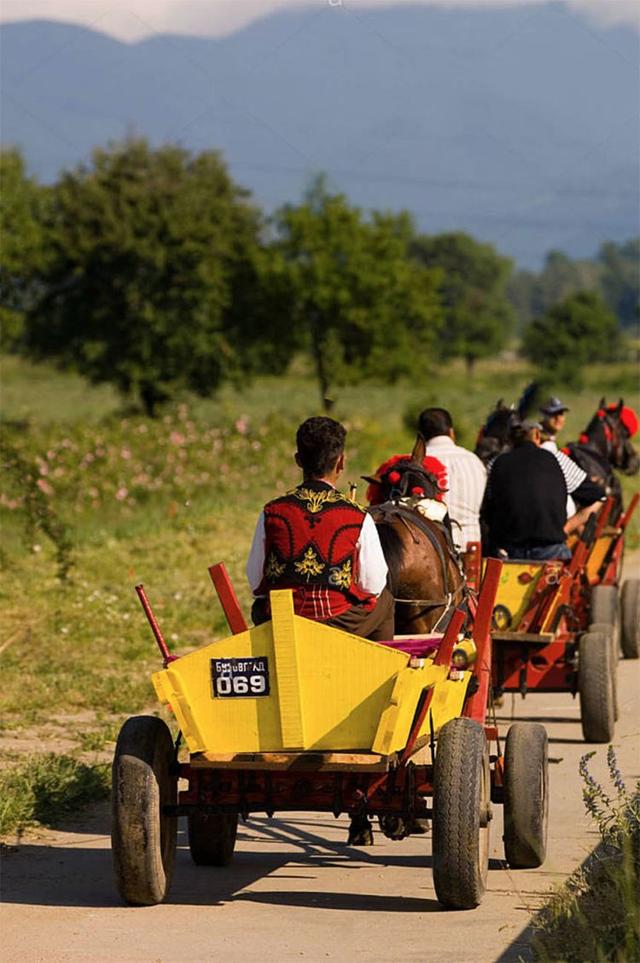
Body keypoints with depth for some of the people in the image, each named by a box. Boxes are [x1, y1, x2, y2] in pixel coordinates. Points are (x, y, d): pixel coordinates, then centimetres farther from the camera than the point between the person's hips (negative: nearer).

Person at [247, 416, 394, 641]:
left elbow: (255, 582, 0)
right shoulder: (359, 517, -12)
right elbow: (372, 585, -2)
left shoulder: (271, 513, -7)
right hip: (340, 626, -1)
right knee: (384, 600, 29)